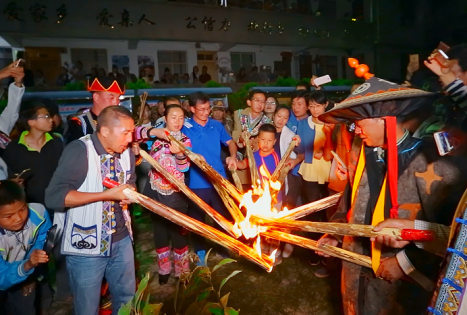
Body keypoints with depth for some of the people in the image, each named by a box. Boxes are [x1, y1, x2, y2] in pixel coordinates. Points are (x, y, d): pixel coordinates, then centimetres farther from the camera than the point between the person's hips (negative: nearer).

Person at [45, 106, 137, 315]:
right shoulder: (79, 150, -20)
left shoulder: (126, 152, 1)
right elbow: (53, 197, -25)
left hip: (121, 240, 6)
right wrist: (106, 195, -27)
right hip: (87, 245, -5)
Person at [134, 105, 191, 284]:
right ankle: (164, 269, 33)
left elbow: (184, 167, -15)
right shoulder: (156, 134, 1)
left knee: (178, 233, 4)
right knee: (160, 232, 14)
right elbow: (135, 133, -14)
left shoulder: (185, 140, -2)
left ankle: (182, 270, 25)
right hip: (155, 193, 2)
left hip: (175, 194, -1)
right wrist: (153, 132, -29)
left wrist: (179, 153, -36)